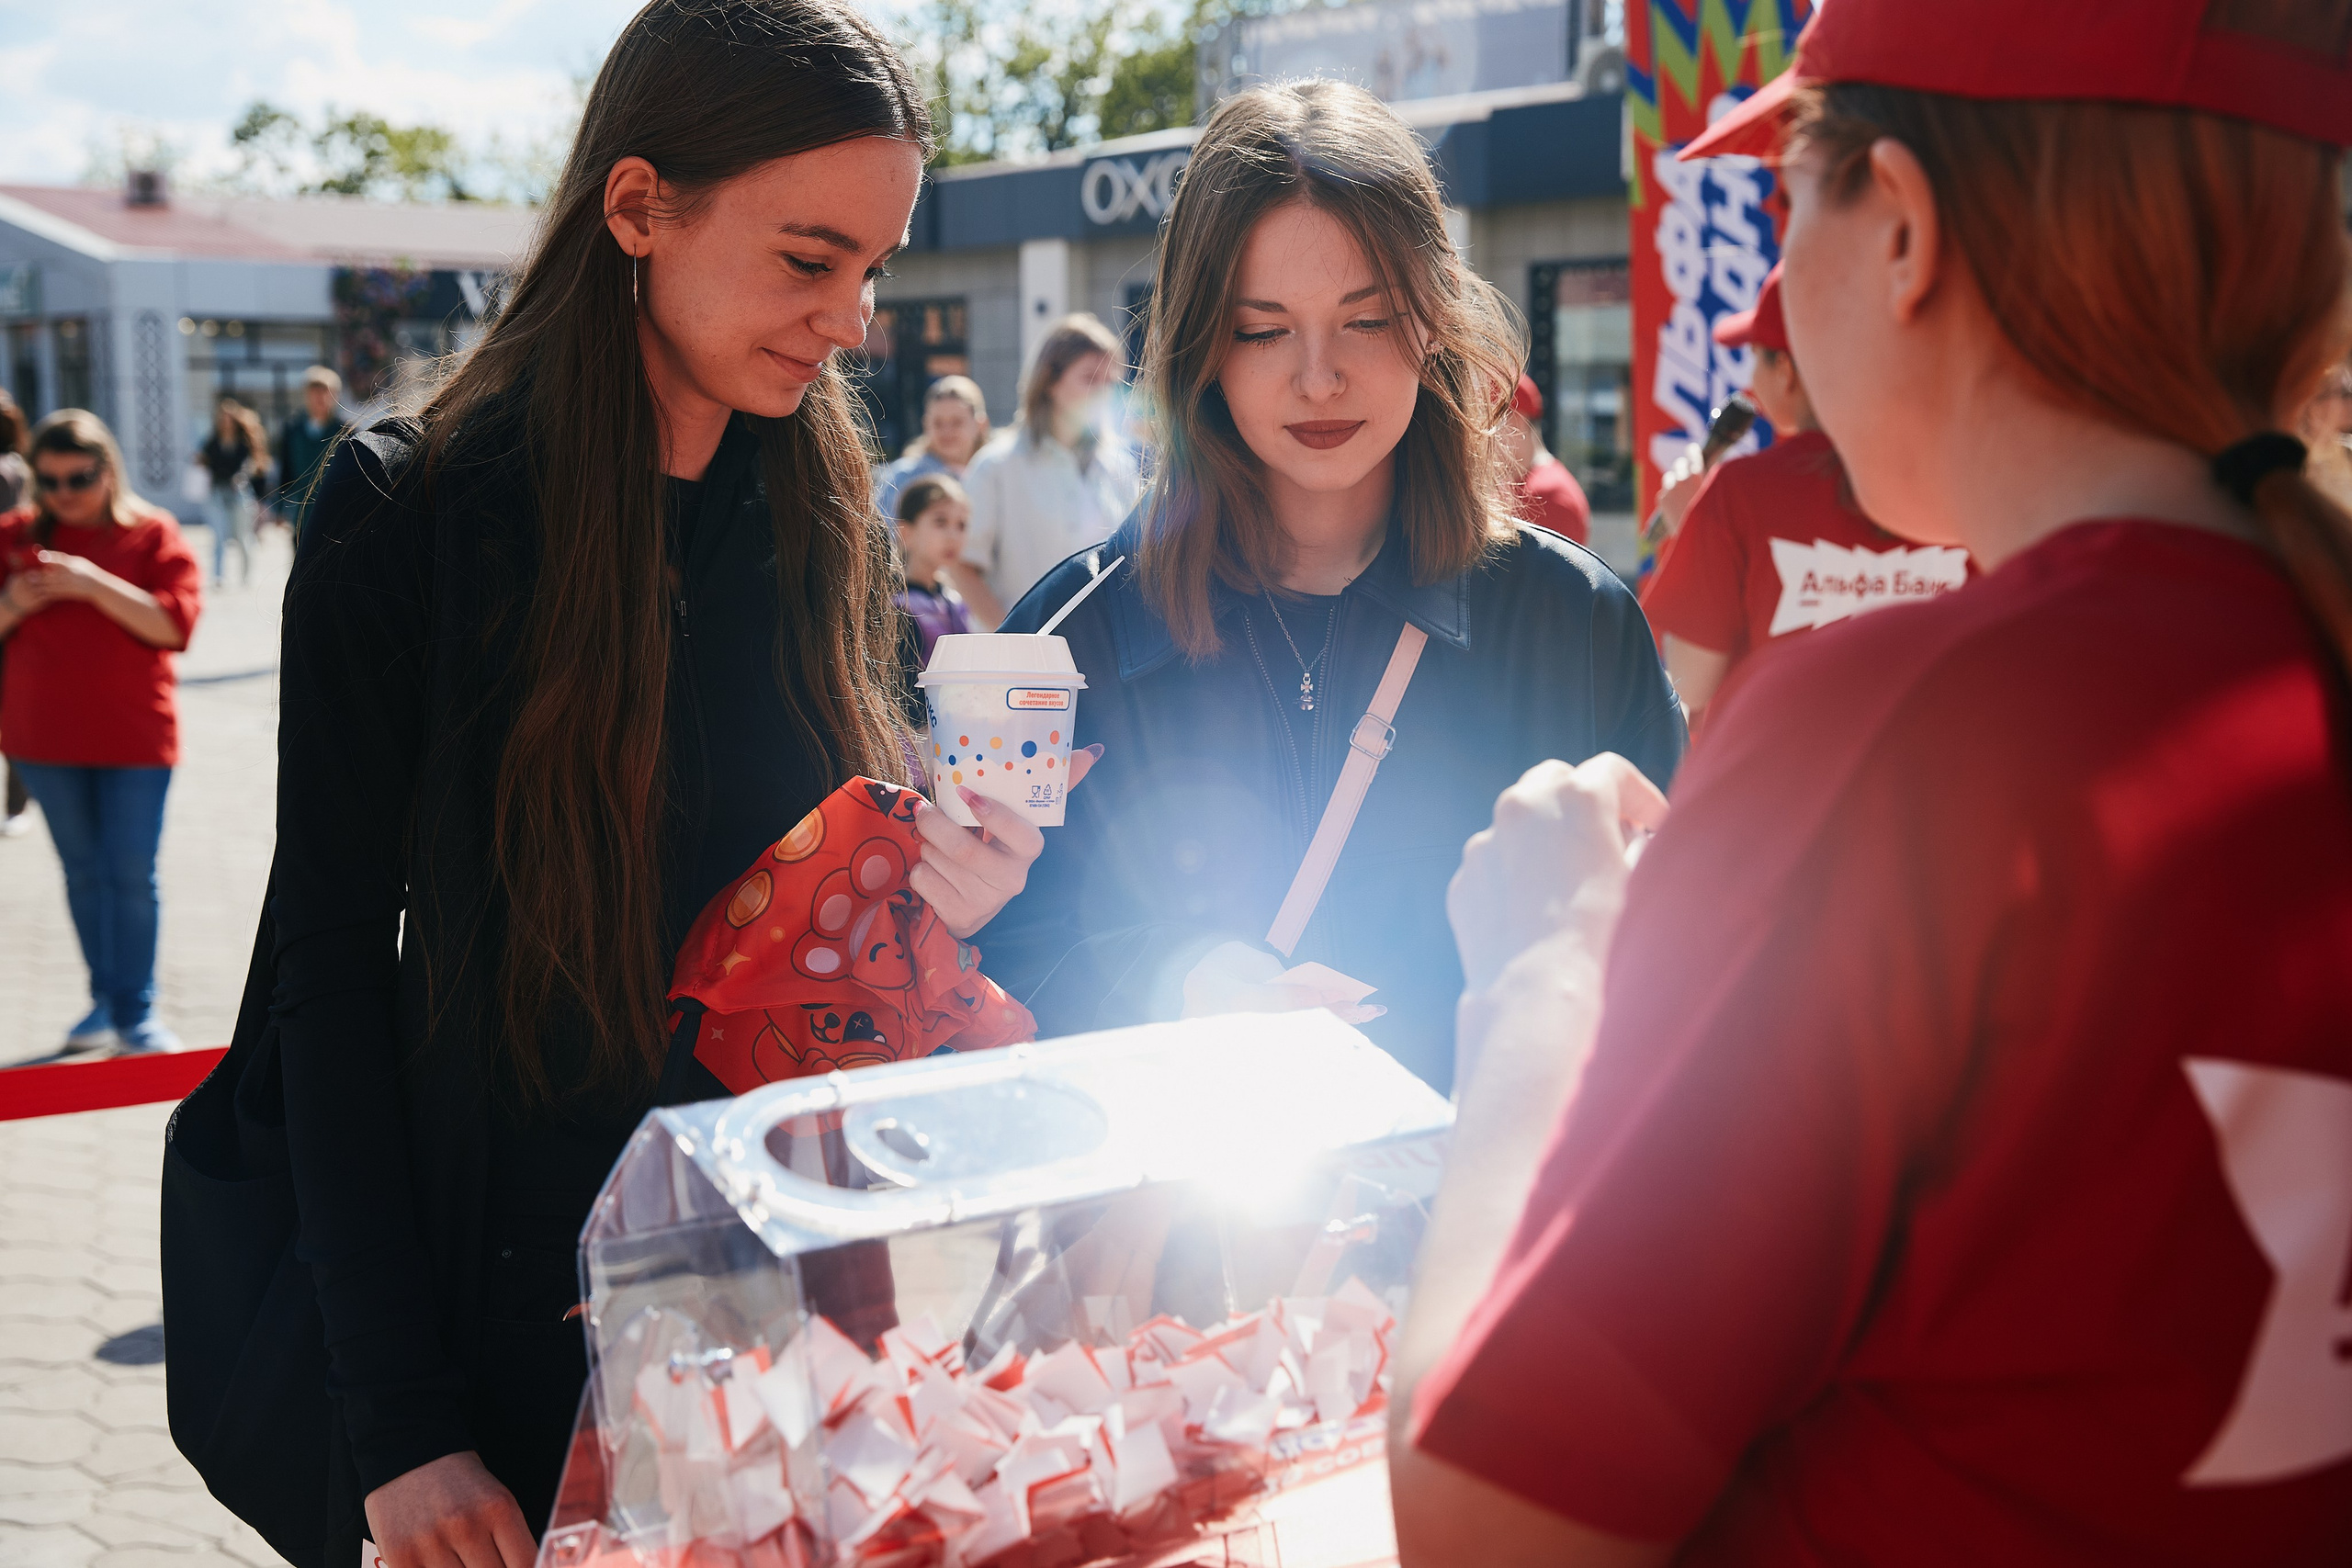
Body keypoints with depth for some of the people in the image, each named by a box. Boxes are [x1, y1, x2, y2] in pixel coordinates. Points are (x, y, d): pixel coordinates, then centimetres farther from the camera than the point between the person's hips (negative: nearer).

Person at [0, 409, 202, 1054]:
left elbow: (176, 623, -16)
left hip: (134, 738, -3)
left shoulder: (152, 534, -4)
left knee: (133, 875, -1)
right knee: (83, 871, 13)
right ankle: (105, 999, 24)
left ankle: (136, 1011, 7)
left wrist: (95, 584, -24)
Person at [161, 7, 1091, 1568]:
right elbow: (335, 967, -12)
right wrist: (400, 1431, -14)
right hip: (508, 1307, -3)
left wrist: (935, 907, -15)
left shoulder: (832, 524, 1)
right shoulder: (411, 514, -12)